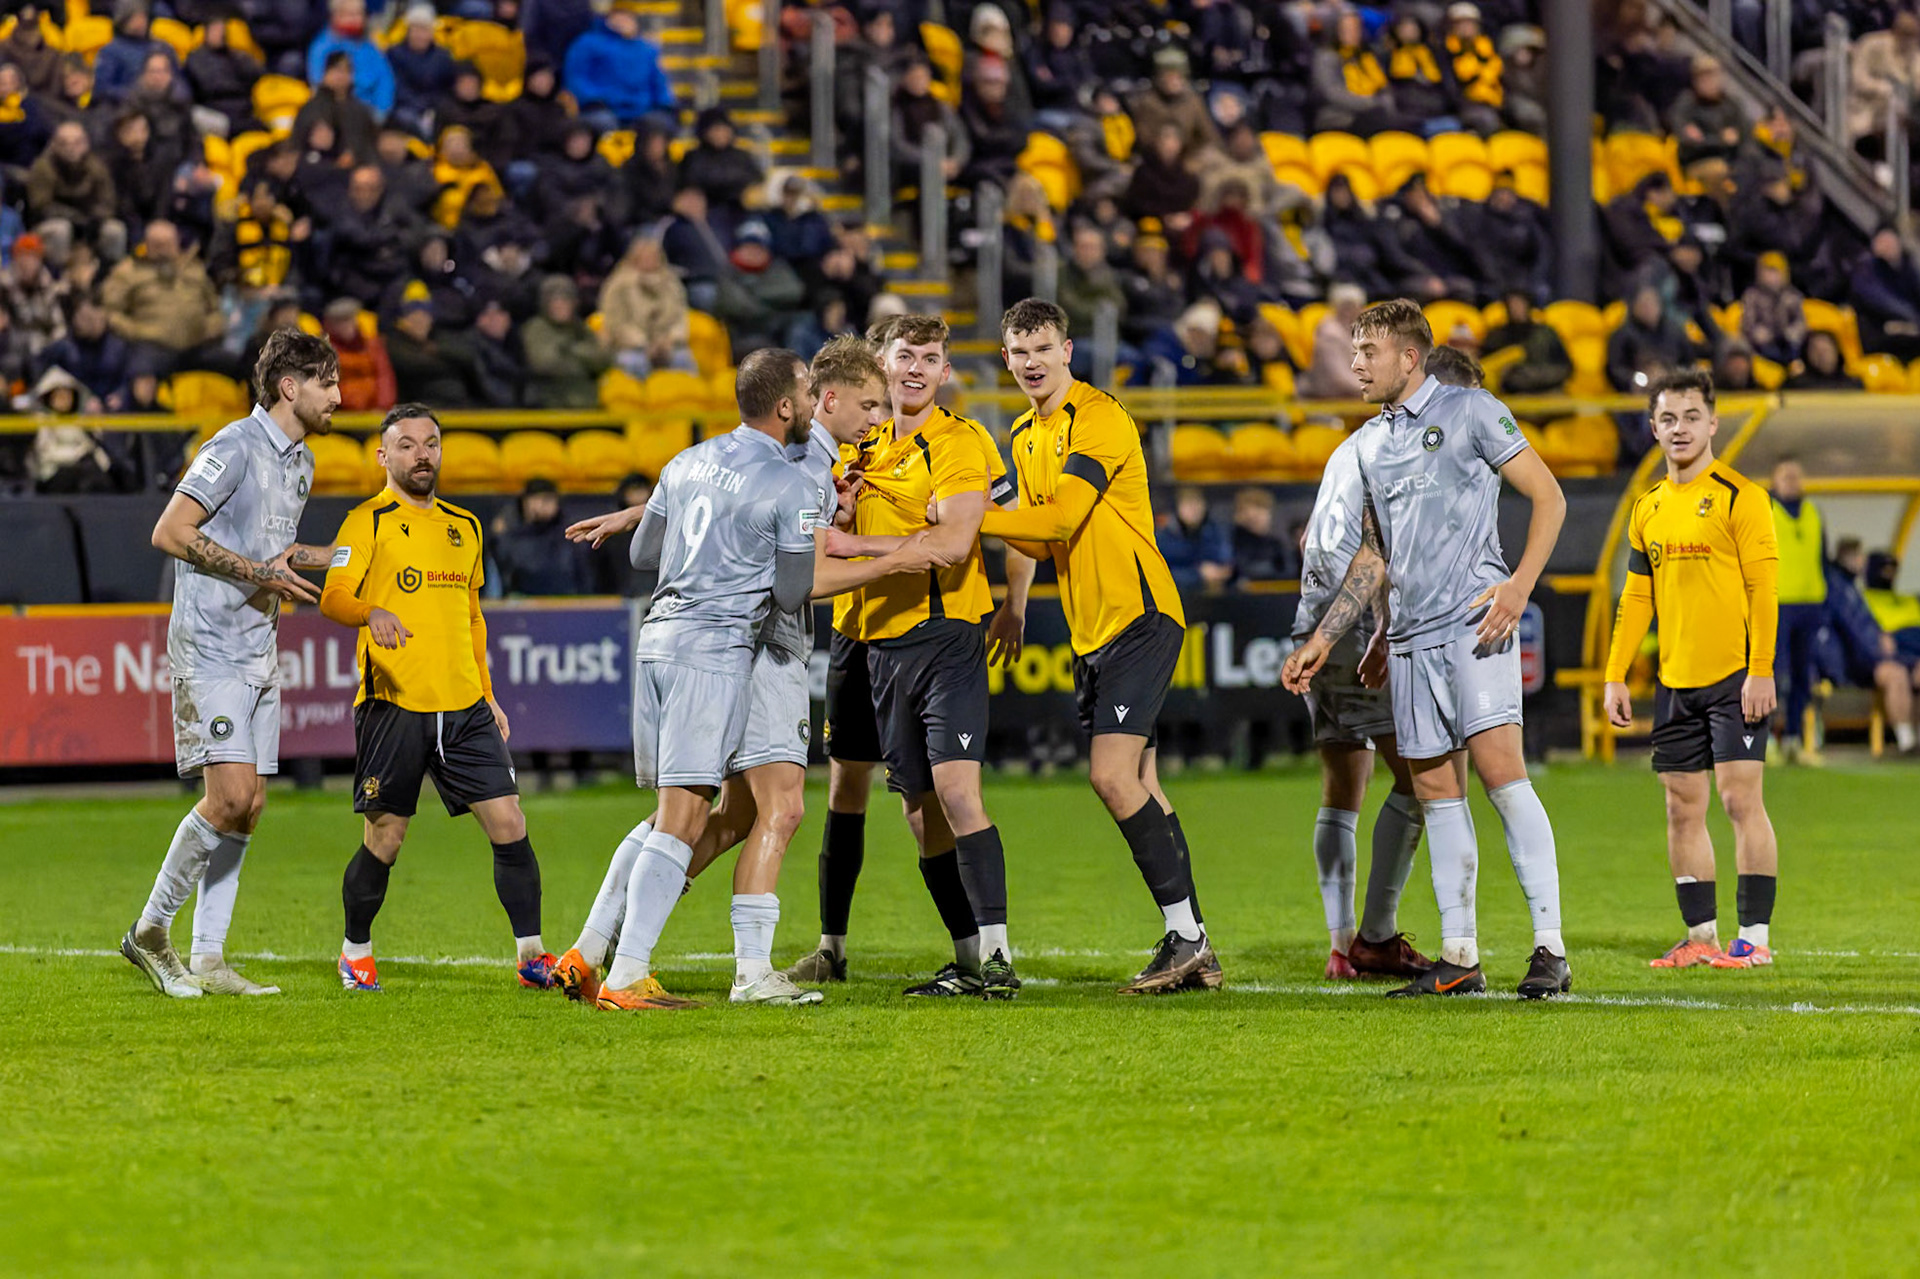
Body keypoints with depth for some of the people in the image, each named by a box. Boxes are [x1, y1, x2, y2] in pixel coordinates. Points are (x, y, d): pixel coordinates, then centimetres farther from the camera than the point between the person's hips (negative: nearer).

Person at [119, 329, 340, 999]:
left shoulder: (300, 462, 15)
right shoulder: (236, 447, -14)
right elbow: (169, 532, -17)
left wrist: (341, 554, 15)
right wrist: (259, 573, -18)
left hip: (258, 656, 9)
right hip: (210, 649, -9)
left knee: (248, 806, 5)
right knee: (230, 795, -17)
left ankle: (208, 961, 9)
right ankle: (151, 930, -2)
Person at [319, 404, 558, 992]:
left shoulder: (464, 526, 18)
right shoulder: (368, 522, -1)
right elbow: (333, 596, -14)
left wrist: (487, 695, 22)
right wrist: (371, 613, -35)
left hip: (463, 707, 5)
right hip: (392, 703, -5)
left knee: (509, 826, -3)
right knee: (383, 840, 0)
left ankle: (531, 955, 4)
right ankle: (356, 953, 20)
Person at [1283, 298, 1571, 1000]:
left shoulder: (1469, 411, 0)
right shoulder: (1371, 442, 19)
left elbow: (1548, 496, -1)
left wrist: (1519, 587, -13)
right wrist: (1321, 640, 21)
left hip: (1475, 622, -7)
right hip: (1409, 638, 7)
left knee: (1499, 770, -16)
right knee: (1435, 790, 5)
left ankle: (1550, 948, -16)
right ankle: (1459, 956, 8)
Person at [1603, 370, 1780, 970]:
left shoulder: (1739, 496, -5)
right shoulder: (1648, 509, 13)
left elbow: (1764, 586, -10)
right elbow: (1637, 597, 17)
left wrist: (1761, 671, -16)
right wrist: (1615, 676, 12)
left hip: (1735, 677, -6)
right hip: (1675, 681, 6)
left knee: (1740, 797, -9)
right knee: (1683, 807, 5)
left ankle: (1754, 936, -7)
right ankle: (1701, 936, 10)